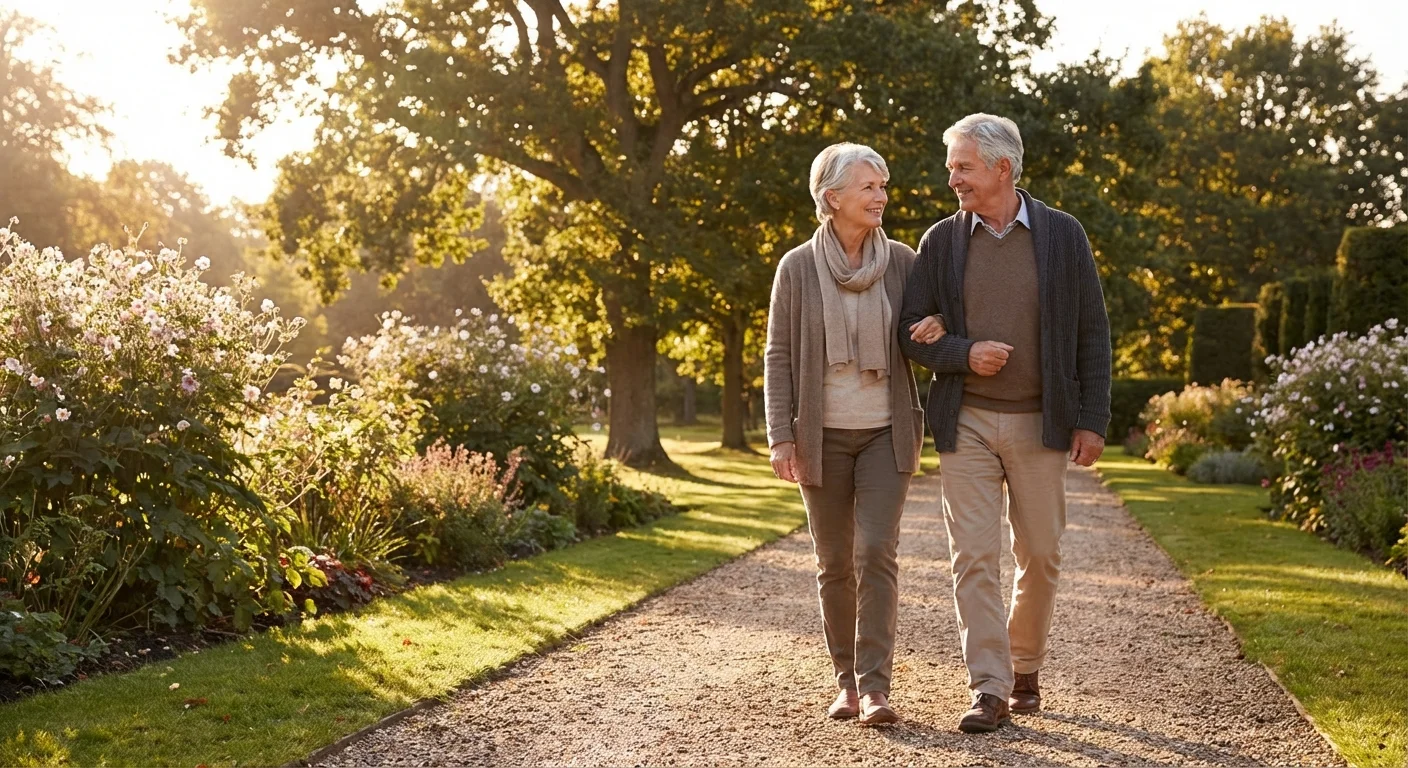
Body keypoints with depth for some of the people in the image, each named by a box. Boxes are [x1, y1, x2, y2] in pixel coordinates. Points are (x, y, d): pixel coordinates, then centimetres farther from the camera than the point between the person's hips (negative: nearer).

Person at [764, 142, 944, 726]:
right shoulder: (797, 267, -3)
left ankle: (875, 686, -10)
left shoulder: (901, 260, 1)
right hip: (823, 436, 0)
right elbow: (779, 356, -2)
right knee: (834, 563, 6)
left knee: (876, 552, -12)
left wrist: (938, 325, -10)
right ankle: (847, 681, 20)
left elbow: (925, 324, 15)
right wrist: (780, 436, -9)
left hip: (886, 432, 0)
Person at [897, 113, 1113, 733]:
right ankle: (988, 691, -1)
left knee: (1040, 557, 8)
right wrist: (964, 353, -13)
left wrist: (1092, 420, -3)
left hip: (1038, 423, 0)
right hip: (966, 423, 0)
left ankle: (1024, 668, 28)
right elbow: (911, 332, 6)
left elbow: (1091, 333, 2)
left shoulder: (1063, 235, 1)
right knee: (973, 557, -5)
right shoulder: (941, 241, 4)